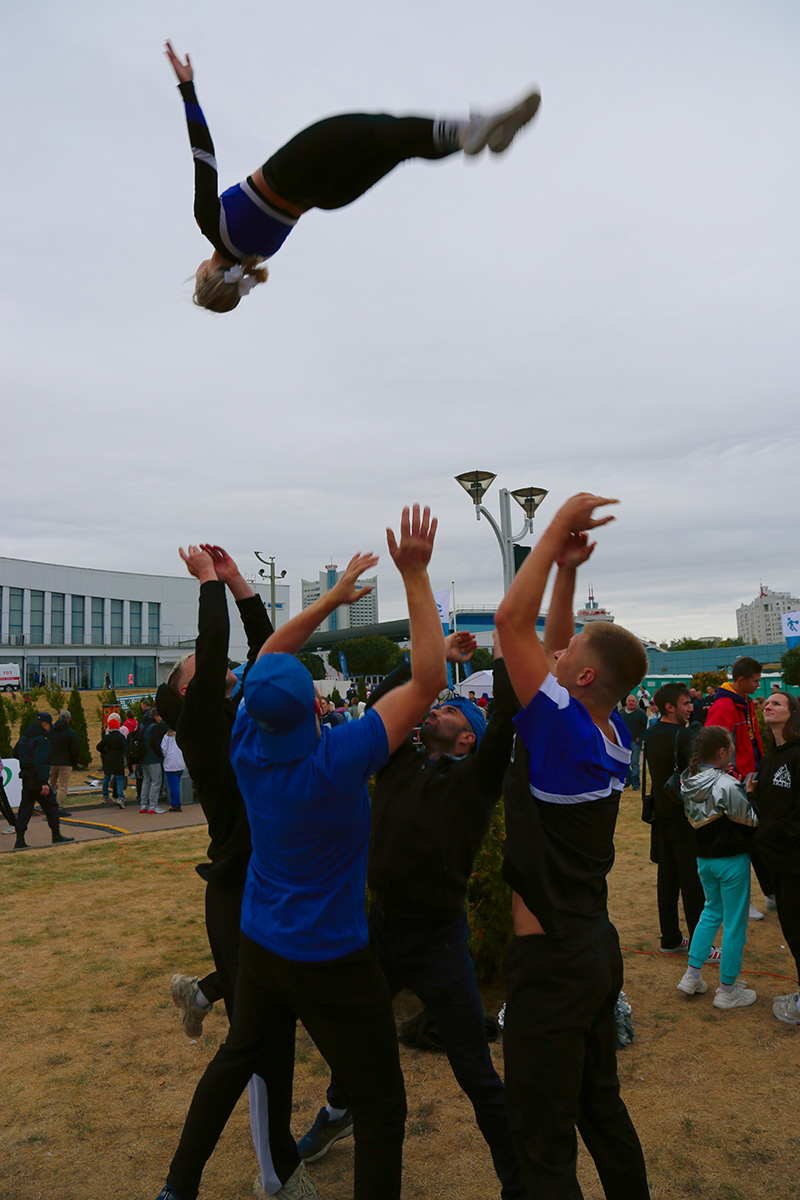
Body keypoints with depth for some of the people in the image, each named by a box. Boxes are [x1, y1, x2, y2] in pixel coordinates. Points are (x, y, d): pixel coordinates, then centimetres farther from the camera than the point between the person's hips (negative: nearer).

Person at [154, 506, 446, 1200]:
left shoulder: (248, 746, -12)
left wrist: (331, 599, 7)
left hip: (259, 943, 7)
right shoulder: (340, 758, -28)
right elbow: (429, 679, -27)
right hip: (332, 961, -7)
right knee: (380, 1102, 10)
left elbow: (269, 656, 5)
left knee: (240, 1058, 29)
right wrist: (415, 576, -25)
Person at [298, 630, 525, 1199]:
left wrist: (503, 651, -18)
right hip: (381, 925, 6)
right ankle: (339, 1112, 57)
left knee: (478, 1076, 2)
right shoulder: (399, 764, 1)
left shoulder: (474, 780, -12)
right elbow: (380, 702, 2)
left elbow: (507, 719, -26)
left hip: (440, 939, -5)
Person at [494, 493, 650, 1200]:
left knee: (542, 1142, 6)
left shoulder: (563, 734, -23)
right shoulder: (614, 738, -2)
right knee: (601, 1108, 26)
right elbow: (554, 646, 10)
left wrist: (558, 530, -15)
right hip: (598, 948, 9)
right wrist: (567, 571, 2)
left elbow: (512, 620, -22)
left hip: (552, 961, -8)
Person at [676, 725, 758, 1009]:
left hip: (703, 858, 7)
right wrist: (750, 792, 1)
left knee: (712, 911, 23)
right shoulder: (727, 786, -24)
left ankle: (692, 976, 25)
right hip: (732, 860, -7)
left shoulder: (688, 781, -3)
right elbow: (752, 819, -14)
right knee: (735, 922, 7)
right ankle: (727, 991, 19)